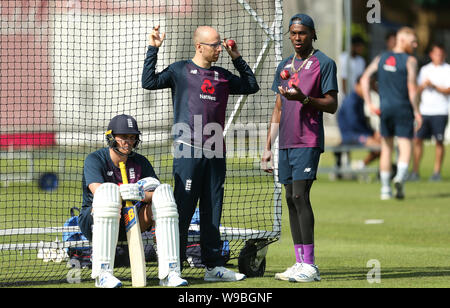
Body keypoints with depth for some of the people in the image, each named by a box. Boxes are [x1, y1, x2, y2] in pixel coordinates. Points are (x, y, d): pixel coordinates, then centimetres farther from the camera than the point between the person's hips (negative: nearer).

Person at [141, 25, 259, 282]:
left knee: (213, 211, 8)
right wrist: (153, 49, -10)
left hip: (215, 152, 5)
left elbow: (251, 86, 27)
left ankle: (213, 266, 12)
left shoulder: (223, 76, 16)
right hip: (188, 151, -5)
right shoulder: (180, 70, 2)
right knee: (183, 210, -7)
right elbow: (149, 82, -8)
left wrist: (237, 58, 19)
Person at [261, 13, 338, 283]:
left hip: (308, 141, -7)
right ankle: (301, 264, 7)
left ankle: (309, 266, -16)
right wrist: (268, 147, 18)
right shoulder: (285, 66, 19)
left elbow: (332, 105, -6)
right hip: (286, 143, 7)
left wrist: (303, 99, -22)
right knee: (292, 200, 5)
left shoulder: (324, 63, -2)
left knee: (300, 196, -16)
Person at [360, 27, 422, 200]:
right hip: (403, 108, -4)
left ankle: (385, 189, 13)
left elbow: (365, 78, 2)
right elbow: (412, 88, -13)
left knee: (386, 148, 13)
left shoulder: (381, 58, 10)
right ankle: (400, 176, -31)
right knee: (405, 147, -3)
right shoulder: (410, 61, -5)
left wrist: (369, 104, 2)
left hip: (385, 108, 4)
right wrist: (417, 111, -8)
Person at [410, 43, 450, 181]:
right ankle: (415, 172, 3)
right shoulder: (425, 70, 15)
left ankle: (437, 172, 4)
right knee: (417, 139, -1)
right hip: (424, 111, 4)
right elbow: (417, 90, 17)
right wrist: (423, 85, -4)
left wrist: (433, 85, -15)